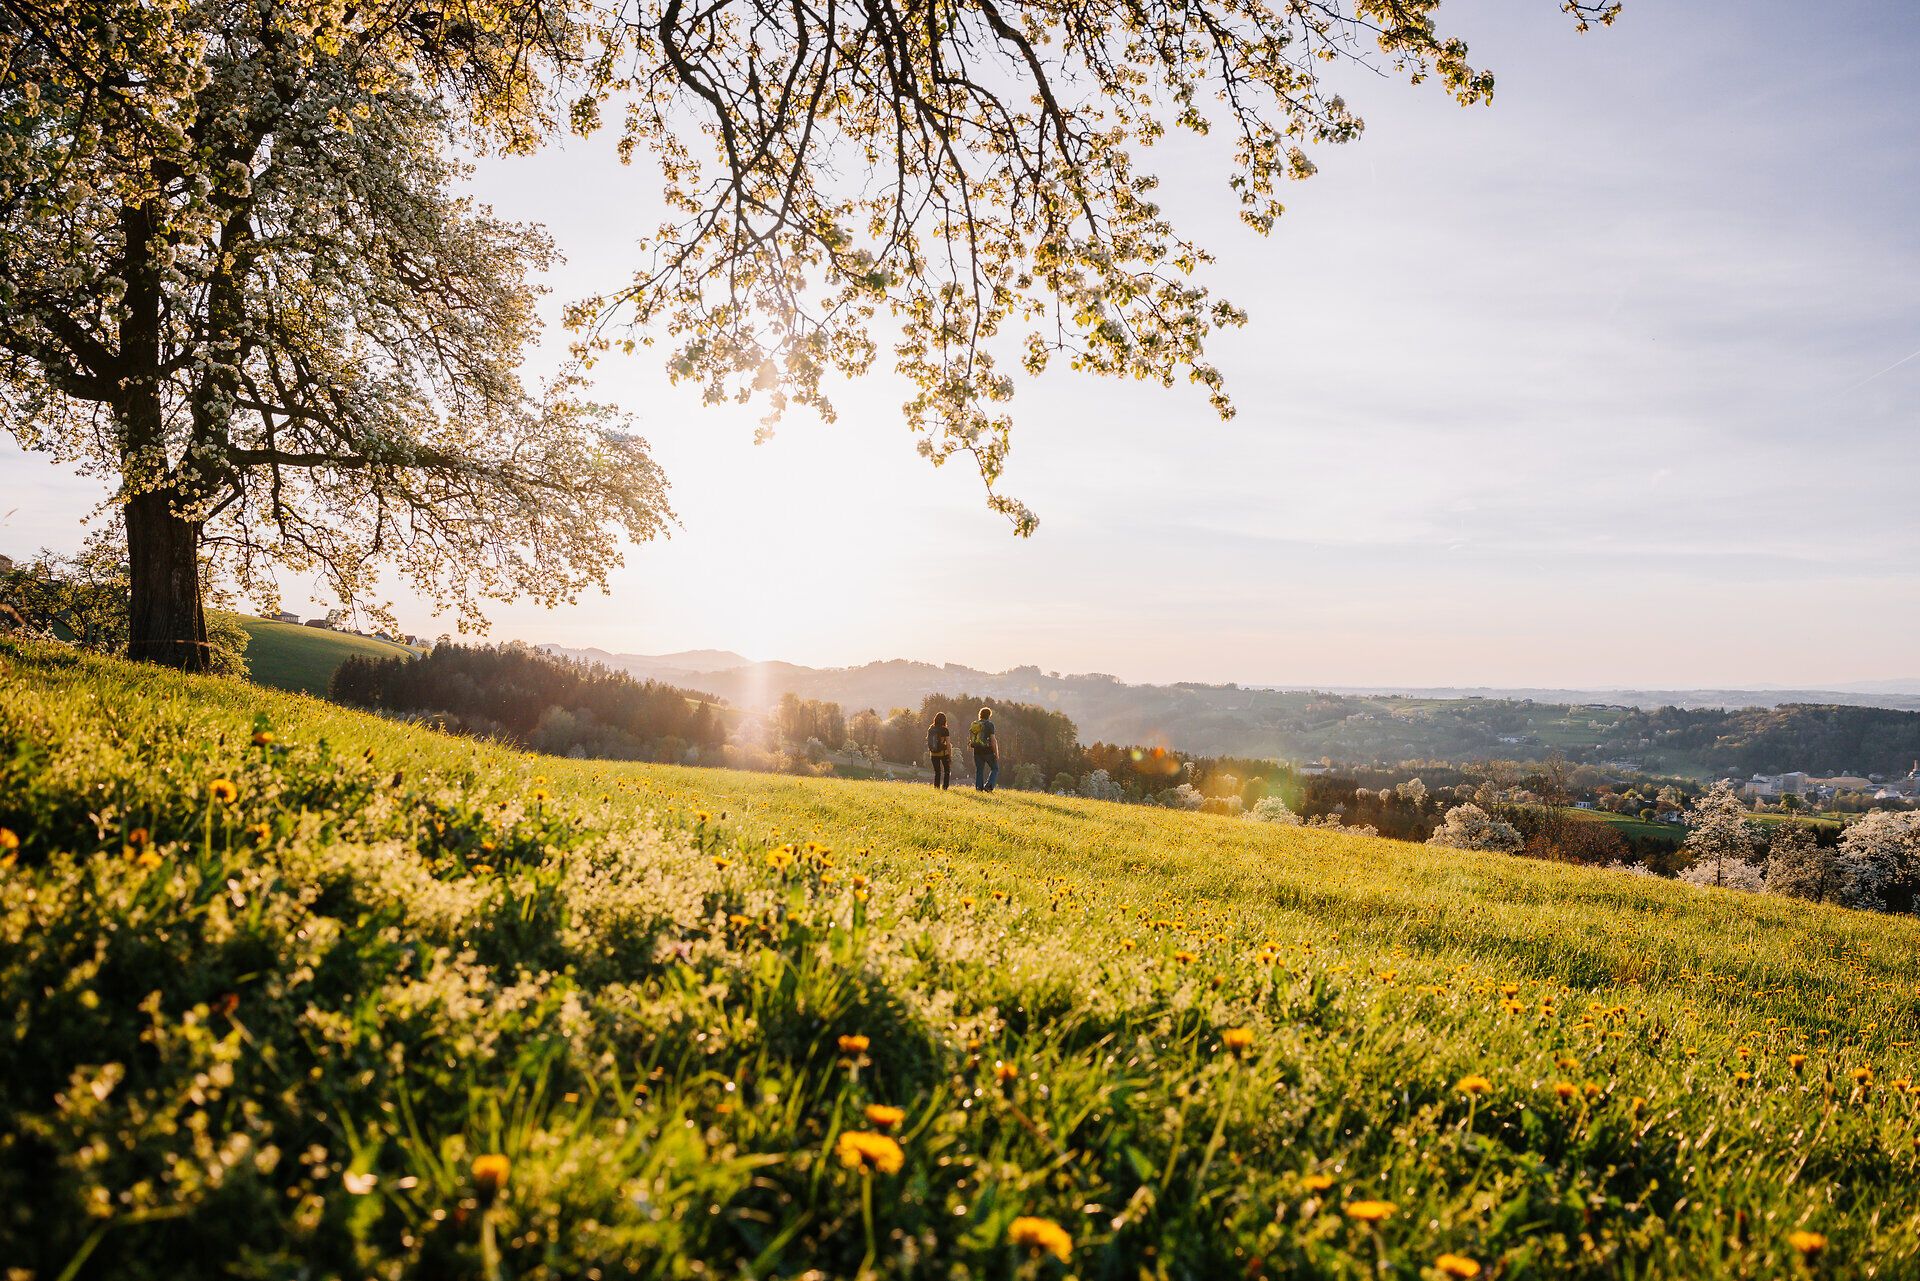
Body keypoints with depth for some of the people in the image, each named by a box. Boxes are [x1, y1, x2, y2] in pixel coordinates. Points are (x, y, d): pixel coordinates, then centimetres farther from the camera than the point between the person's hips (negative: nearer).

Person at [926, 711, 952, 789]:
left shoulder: (930, 729, -2)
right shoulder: (945, 730, -12)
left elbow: (928, 742, 5)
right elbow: (948, 744, -11)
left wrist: (929, 752, 17)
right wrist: (950, 756, -5)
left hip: (933, 754, 3)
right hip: (943, 753, -3)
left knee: (937, 771, 16)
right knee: (947, 770, 15)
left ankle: (936, 787, 11)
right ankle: (944, 787, 6)